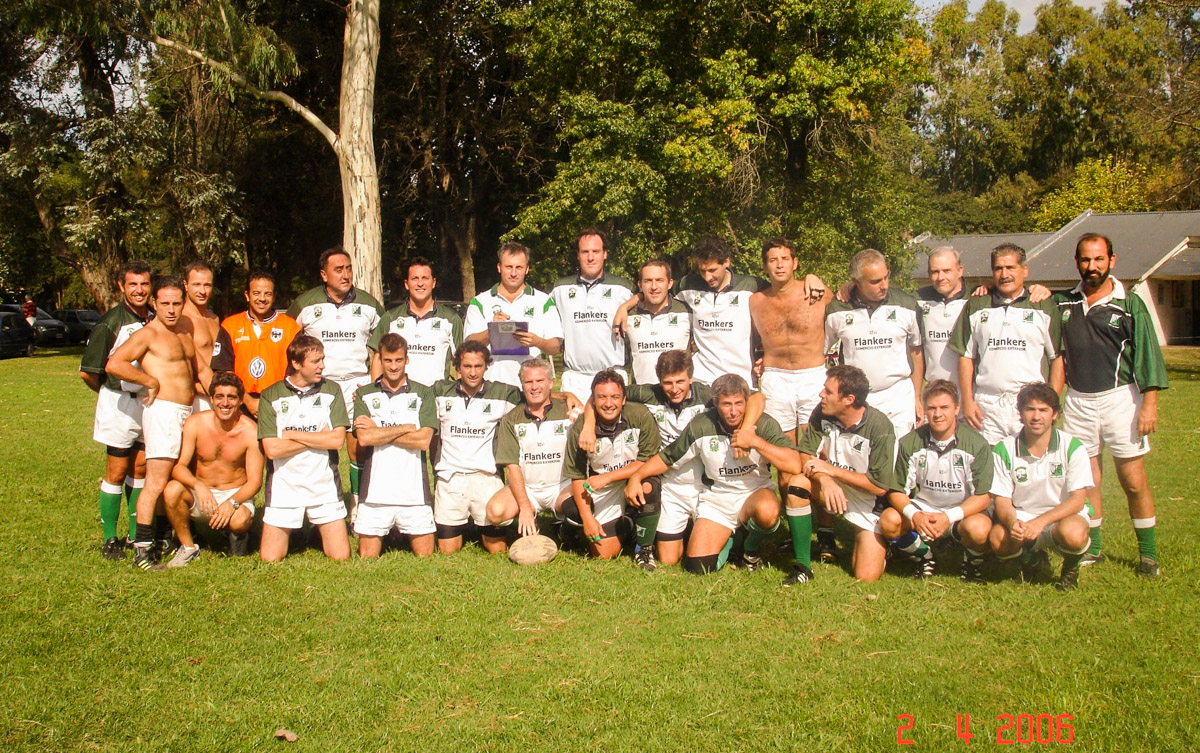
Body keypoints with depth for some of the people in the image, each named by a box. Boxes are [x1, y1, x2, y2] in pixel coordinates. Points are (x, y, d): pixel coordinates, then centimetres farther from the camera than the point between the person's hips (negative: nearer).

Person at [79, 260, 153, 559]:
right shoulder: (111, 322, -13)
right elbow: (87, 371, -10)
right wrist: (111, 394, 4)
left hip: (150, 403, 5)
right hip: (119, 403, -5)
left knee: (141, 469, 11)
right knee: (117, 473, 1)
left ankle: (137, 532, 21)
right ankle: (109, 538, 10)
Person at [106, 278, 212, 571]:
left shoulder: (184, 328, 17)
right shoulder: (148, 333, -7)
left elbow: (201, 369, 24)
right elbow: (114, 364, -19)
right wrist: (151, 381, -12)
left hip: (189, 412, 8)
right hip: (163, 411, -8)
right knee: (157, 482, -11)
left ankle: (163, 540, 21)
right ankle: (142, 549, -8)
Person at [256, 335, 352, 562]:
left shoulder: (331, 390, 3)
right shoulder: (271, 396, -2)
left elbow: (337, 439, -8)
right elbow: (271, 449, -11)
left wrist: (293, 434, -8)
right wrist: (319, 438, -9)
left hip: (325, 486, 1)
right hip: (284, 487, -1)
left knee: (341, 557, -2)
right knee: (269, 558, -1)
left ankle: (320, 531, 28)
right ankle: (291, 534, 29)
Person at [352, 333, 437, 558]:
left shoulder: (423, 393, 6)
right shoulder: (364, 394, 7)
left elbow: (424, 440, -7)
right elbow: (364, 438, -8)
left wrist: (378, 430, -6)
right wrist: (407, 428, -7)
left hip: (414, 491, 0)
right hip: (375, 492, 0)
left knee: (425, 555, 3)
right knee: (367, 559, 3)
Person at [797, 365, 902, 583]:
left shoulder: (879, 427, -24)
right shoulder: (823, 414, -11)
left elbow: (880, 486, -23)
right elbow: (804, 455, -12)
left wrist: (832, 470, -25)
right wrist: (824, 479, -33)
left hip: (869, 504, -4)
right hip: (834, 491, 4)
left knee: (867, 576, -12)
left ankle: (880, 543, 21)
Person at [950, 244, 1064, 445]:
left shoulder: (1045, 307, 7)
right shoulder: (975, 306, 12)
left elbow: (1058, 357, 5)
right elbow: (966, 356, 12)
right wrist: (967, 401, 4)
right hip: (986, 406, 1)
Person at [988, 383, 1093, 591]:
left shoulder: (1072, 447, -10)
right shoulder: (1004, 450, -6)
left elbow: (1078, 499, -15)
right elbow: (1001, 500, -5)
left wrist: (1041, 521, -31)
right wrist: (1011, 522, -30)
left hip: (1063, 515, -1)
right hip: (1021, 517, 2)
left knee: (1073, 534, -37)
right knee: (998, 538, -31)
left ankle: (1071, 566, 2)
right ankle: (1031, 558, 7)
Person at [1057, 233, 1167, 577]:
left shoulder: (1129, 305, -1)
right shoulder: (1063, 303, 7)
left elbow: (1148, 355, -4)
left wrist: (1149, 403, -11)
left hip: (1120, 399, -3)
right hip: (1077, 402, 3)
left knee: (1134, 481, -1)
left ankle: (1148, 553, 11)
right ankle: (1092, 548, 20)